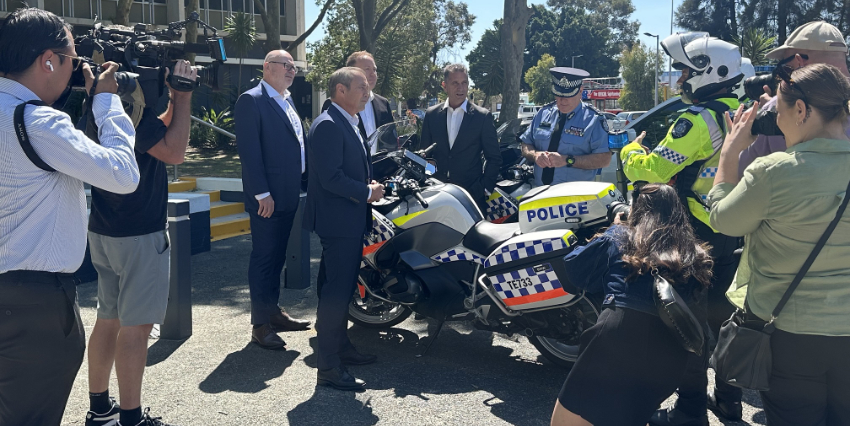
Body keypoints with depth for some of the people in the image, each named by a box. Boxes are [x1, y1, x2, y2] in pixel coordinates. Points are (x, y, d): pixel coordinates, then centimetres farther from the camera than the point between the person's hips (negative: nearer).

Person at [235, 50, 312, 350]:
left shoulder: (287, 101, 17)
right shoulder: (251, 100, -10)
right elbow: (248, 149, -16)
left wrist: (301, 183, 12)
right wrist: (262, 193, -20)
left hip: (288, 194, 8)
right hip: (267, 197, -8)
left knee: (277, 255, 16)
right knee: (264, 256, -1)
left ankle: (273, 311, 29)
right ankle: (260, 325, 8)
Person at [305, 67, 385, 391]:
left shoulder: (348, 124, 16)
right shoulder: (328, 125, -17)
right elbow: (331, 178, -25)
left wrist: (369, 185, 5)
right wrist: (367, 192, -15)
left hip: (350, 221, 11)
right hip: (338, 221, -11)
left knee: (341, 288, 19)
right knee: (336, 291, -6)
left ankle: (340, 347, 34)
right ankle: (328, 368, 1)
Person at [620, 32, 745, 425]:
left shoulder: (699, 119, -18)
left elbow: (655, 168, -21)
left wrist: (631, 151, 0)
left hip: (697, 232, -9)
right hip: (735, 231, 9)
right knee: (718, 308, 19)